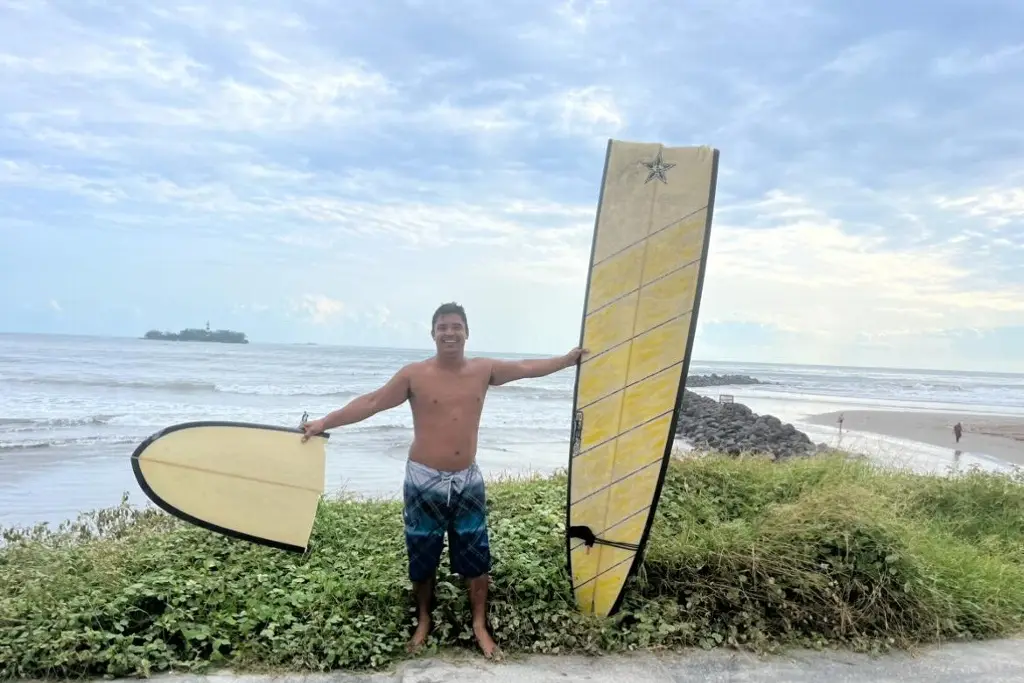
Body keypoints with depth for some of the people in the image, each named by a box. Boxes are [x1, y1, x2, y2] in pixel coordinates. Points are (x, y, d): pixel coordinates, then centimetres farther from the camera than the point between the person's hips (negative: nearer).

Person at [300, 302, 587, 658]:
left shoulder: (483, 370, 1)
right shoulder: (414, 374, -9)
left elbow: (527, 368, 12)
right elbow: (371, 402, -9)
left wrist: (568, 359, 15)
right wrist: (325, 422, -14)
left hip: (467, 480, 3)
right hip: (424, 480, -2)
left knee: (477, 558, 8)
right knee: (423, 558, 11)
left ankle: (480, 626, 26)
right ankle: (423, 622, 34)